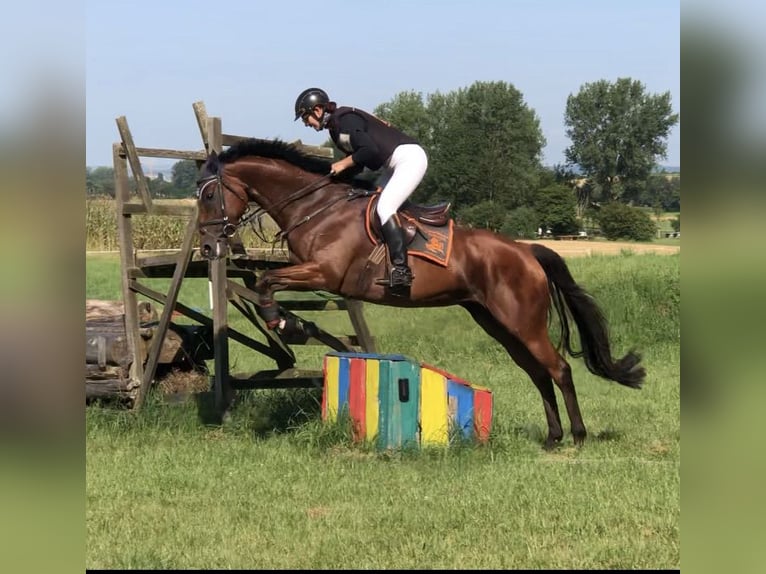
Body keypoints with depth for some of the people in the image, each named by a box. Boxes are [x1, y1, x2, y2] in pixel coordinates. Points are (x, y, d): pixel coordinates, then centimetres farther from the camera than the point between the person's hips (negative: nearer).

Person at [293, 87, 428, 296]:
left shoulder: (345, 119, -15)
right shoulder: (335, 127, 15)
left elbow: (369, 149, -25)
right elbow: (360, 159, 17)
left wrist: (344, 164, -13)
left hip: (409, 158, -11)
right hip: (392, 165, 11)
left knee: (384, 207, -22)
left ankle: (401, 269, -30)